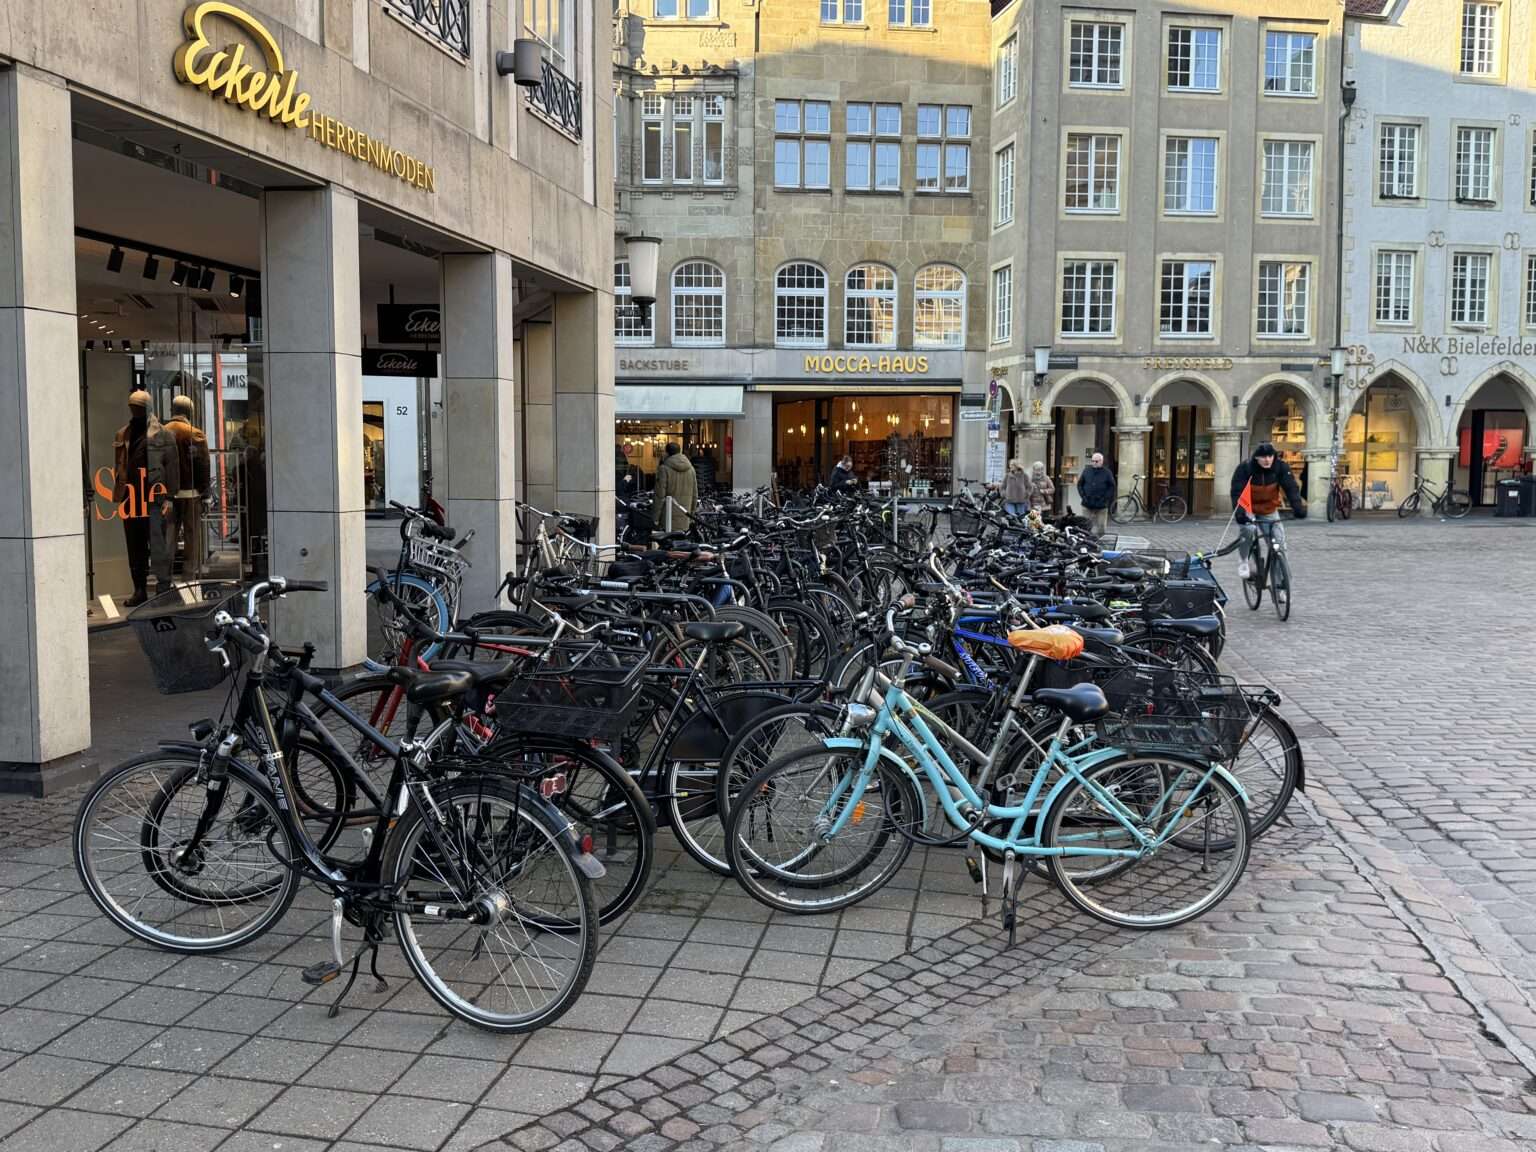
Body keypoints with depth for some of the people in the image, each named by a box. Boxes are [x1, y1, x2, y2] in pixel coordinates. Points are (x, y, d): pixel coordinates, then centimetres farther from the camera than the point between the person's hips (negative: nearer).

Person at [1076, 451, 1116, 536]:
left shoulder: (1107, 473, -1)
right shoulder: (1086, 471, 6)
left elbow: (1112, 488, 1)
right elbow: (1080, 484, 13)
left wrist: (1106, 500, -9)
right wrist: (1083, 496, 1)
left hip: (1101, 506, -2)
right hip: (1087, 505, 2)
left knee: (1101, 527, 0)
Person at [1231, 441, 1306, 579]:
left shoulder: (1281, 467, -16)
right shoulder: (1245, 468, -22)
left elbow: (1291, 488, -20)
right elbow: (1237, 492, -26)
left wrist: (1298, 507, -34)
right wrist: (1239, 512, -40)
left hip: (1269, 510, 3)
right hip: (1248, 510, -2)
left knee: (1279, 540, -7)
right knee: (1249, 529, -31)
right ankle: (1243, 561, -6)